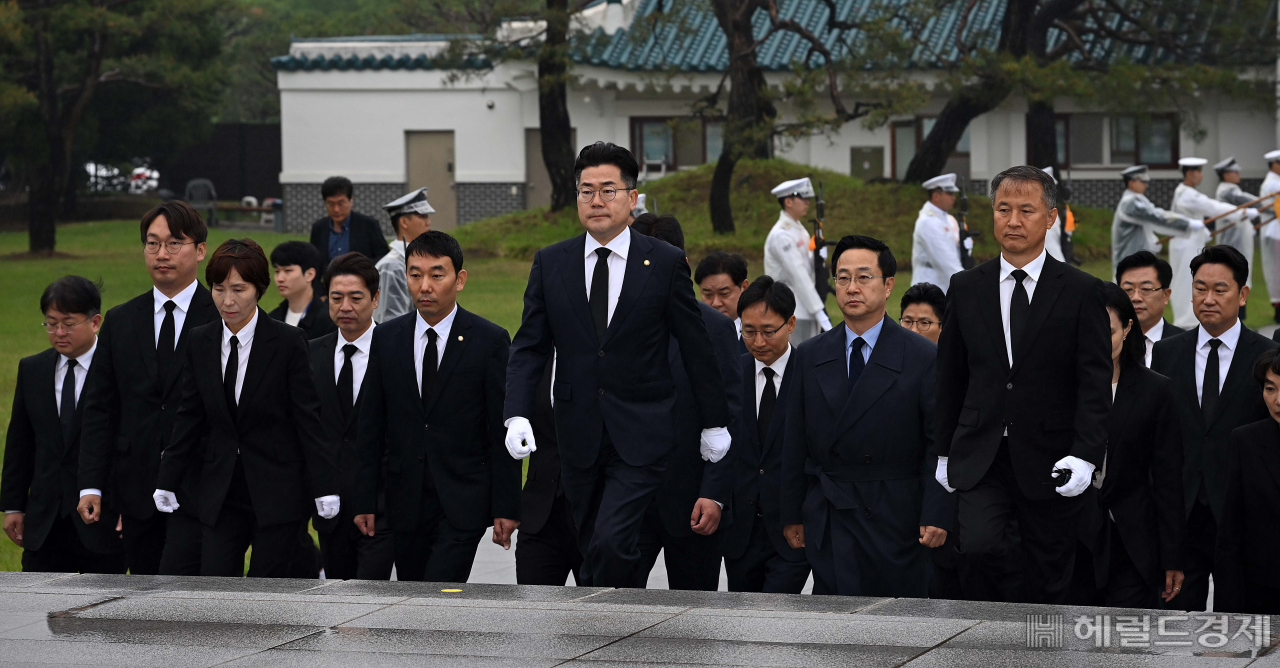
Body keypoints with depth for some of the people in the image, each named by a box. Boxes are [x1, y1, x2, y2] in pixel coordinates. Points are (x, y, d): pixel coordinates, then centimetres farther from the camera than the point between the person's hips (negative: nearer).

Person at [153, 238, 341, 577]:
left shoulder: (288, 342, -7)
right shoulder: (199, 342, 6)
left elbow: (309, 417, -7)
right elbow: (190, 416, 11)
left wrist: (324, 487, -10)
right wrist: (167, 482, 9)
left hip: (278, 493, -4)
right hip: (221, 495, 4)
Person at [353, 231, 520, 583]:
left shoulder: (490, 340, -4)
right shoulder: (386, 338, 6)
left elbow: (504, 432, -4)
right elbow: (371, 428, 8)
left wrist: (506, 507, -7)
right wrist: (365, 501, 5)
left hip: (463, 501, -4)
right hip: (406, 499, 4)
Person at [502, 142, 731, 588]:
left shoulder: (666, 263, -1)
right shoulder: (550, 263, 5)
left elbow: (696, 349, 5)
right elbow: (529, 347, 5)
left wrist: (714, 423, 9)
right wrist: (517, 415, -10)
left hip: (640, 436, -3)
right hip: (580, 434, 3)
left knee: (611, 542, -19)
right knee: (592, 553, 8)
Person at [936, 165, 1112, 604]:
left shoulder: (1081, 292, 0)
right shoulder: (966, 288, 8)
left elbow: (1095, 383, -4)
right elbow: (949, 377, 14)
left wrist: (1085, 455, -15)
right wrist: (944, 453, 12)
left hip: (1050, 465, -1)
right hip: (981, 459, 1)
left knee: (1048, 581, 3)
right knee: (980, 548, -22)